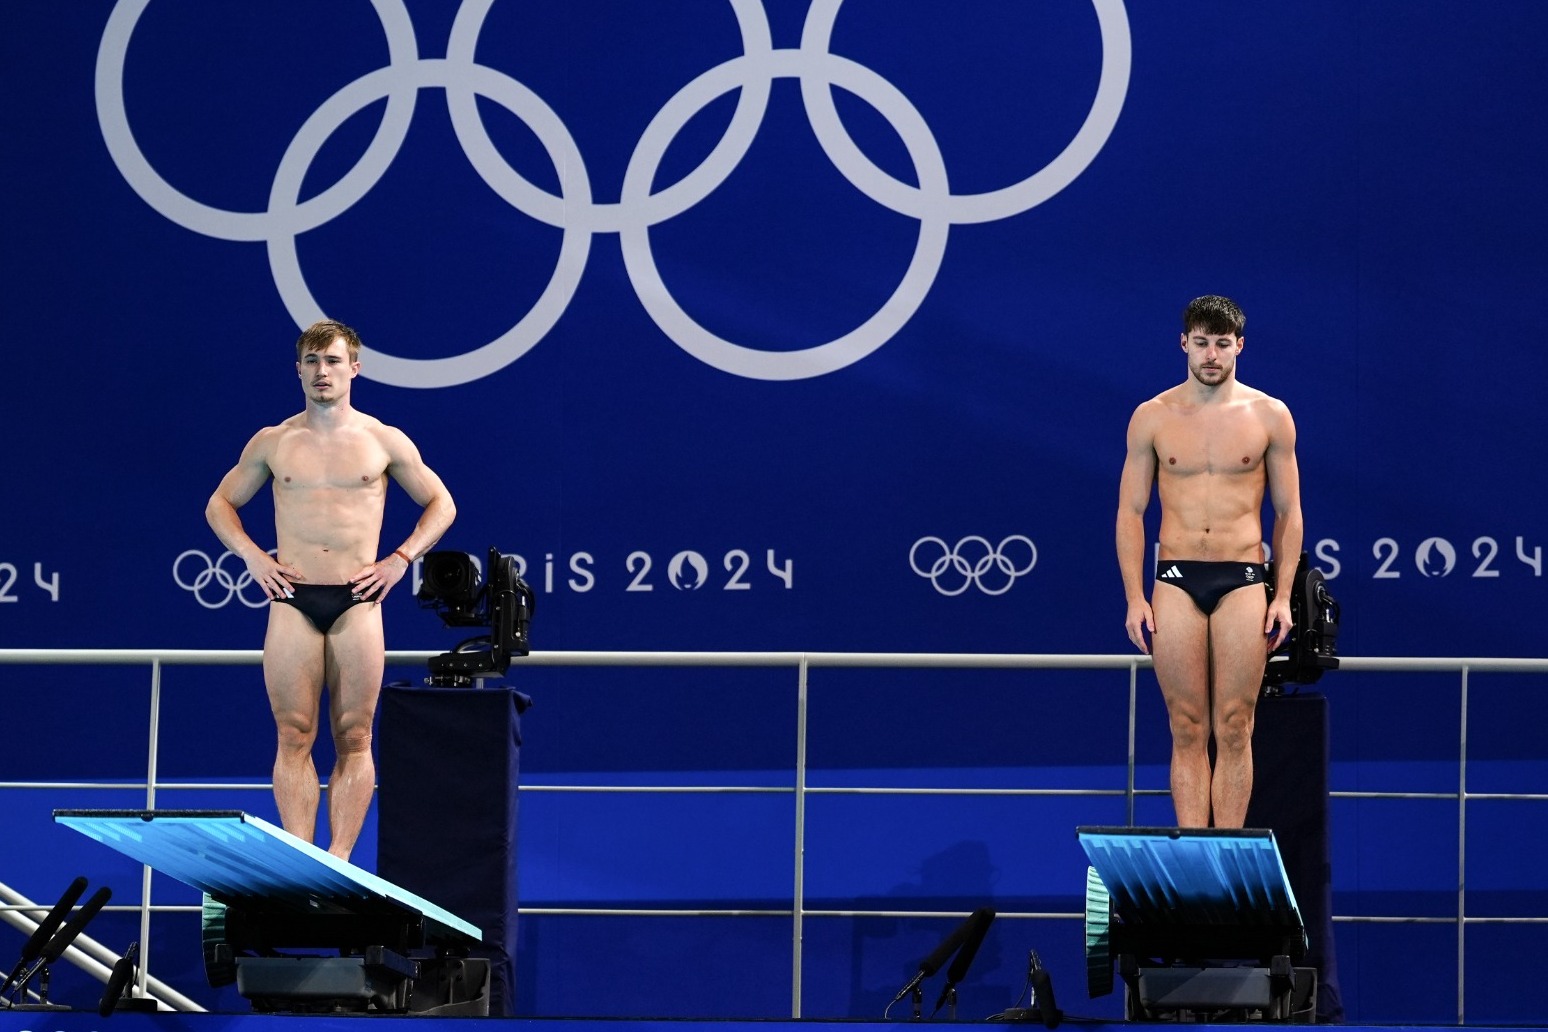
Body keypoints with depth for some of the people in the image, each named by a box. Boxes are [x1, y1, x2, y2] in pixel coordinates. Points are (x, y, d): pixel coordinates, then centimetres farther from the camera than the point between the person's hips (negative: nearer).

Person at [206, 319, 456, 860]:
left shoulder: (384, 441, 6)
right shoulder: (272, 442, 8)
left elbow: (440, 504, 14)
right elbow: (221, 503, 19)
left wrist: (400, 559, 1)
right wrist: (252, 556, 3)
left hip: (356, 602, -1)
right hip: (293, 600, 1)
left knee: (353, 738, -2)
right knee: (294, 737, -4)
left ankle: (339, 859, -1)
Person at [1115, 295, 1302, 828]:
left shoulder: (1269, 416, 5)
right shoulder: (1152, 417, 6)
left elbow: (1288, 512, 8)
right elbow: (1130, 511, 7)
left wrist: (1283, 596, 0)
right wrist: (1135, 599, -1)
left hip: (1242, 582, -1)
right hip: (1176, 582, 1)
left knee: (1234, 730, -3)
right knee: (1188, 730, 0)